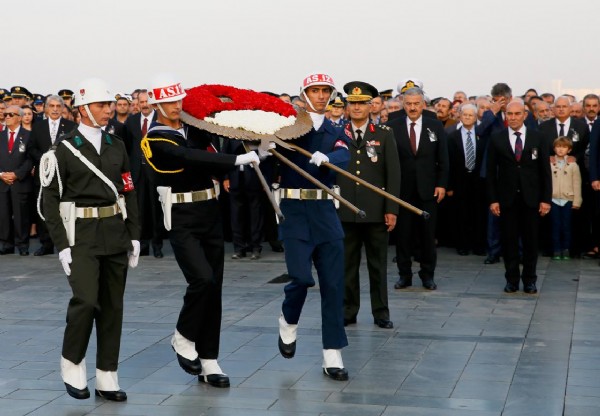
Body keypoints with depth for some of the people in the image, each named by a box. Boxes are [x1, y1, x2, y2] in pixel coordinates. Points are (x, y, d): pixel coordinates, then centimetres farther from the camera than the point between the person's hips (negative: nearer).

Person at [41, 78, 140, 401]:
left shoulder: (117, 146, 10)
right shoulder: (64, 149, -5)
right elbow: (50, 200, -6)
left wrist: (134, 236, 8)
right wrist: (62, 245, -12)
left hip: (116, 234, 5)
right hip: (82, 235, -5)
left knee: (113, 306, 6)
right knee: (86, 299, -18)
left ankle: (107, 378, 14)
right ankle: (71, 363, 6)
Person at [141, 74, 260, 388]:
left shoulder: (194, 126, 9)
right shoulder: (156, 139, -10)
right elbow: (191, 158, -27)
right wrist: (238, 159, -32)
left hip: (211, 213, 6)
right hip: (182, 220, -6)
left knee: (213, 288, 6)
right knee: (202, 279, -21)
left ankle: (208, 363, 13)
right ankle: (183, 338, 5)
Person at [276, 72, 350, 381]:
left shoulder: (335, 132, 10)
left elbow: (343, 156, -10)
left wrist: (326, 158, -31)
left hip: (325, 212, 3)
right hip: (294, 210, -3)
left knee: (333, 283, 1)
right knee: (301, 277, -13)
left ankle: (332, 355, 8)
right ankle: (288, 321, 21)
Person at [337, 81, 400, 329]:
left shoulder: (384, 135, 4)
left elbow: (393, 173, 1)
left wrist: (392, 209, -5)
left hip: (376, 212, -1)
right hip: (345, 212, 1)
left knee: (378, 264, 6)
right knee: (347, 264, 6)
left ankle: (381, 313, 14)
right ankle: (348, 311, 15)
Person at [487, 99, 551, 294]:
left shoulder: (537, 138, 3)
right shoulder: (496, 139, 2)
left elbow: (545, 171, 3)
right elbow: (491, 172, 2)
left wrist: (546, 199, -2)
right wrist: (492, 199, -4)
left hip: (530, 198, 0)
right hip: (507, 198, 0)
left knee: (530, 240, 5)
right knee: (509, 240, 3)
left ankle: (529, 279, 16)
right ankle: (512, 279, 13)